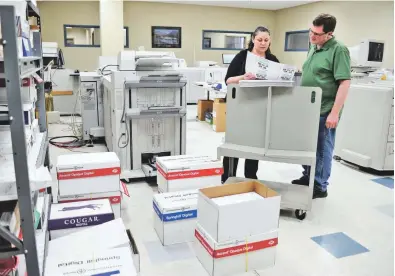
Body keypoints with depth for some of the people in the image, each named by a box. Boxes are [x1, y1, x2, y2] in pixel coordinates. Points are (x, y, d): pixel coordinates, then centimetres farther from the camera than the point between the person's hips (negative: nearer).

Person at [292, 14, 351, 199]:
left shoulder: (338, 50, -14)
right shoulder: (314, 48, 11)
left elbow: (345, 83, -19)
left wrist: (334, 113, -22)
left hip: (324, 112, -8)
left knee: (322, 149, 4)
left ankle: (319, 187, 18)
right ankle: (307, 177, 33)